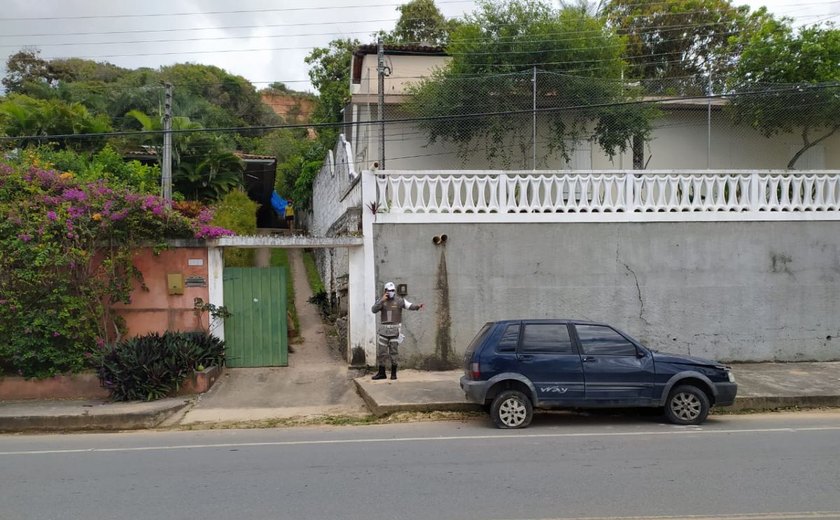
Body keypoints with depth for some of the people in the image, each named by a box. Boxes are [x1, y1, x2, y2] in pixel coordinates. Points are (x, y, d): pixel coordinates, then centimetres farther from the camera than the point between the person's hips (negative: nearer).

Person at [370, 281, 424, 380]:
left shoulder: (400, 300, -1)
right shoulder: (381, 301, 5)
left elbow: (410, 306, -12)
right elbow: (373, 310, -9)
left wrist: (417, 306, -33)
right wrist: (382, 301, -19)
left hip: (395, 329, -2)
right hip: (383, 329, 2)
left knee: (393, 351, -1)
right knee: (381, 352, 4)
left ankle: (394, 373, 8)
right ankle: (381, 373, 14)